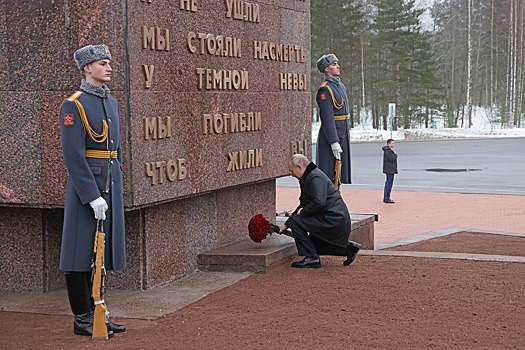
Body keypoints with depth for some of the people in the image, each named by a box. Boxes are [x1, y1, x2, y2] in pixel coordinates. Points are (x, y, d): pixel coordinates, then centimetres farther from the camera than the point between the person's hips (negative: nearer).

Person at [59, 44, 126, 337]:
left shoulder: (111, 102, 14)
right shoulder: (74, 106, -11)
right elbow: (73, 155, -17)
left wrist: (118, 188, 16)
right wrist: (92, 195, -20)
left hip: (110, 184, 8)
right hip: (86, 185, -8)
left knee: (102, 253, 12)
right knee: (82, 254, 0)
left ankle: (95, 313, 21)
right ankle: (83, 319, 8)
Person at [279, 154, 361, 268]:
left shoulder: (315, 177, -15)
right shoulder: (307, 178, 19)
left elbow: (319, 202, -29)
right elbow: (303, 205, 25)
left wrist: (302, 212, -13)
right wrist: (286, 225, 21)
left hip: (334, 220, -11)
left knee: (295, 221, -14)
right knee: (314, 245, 20)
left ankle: (311, 258, -11)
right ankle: (348, 247, 17)